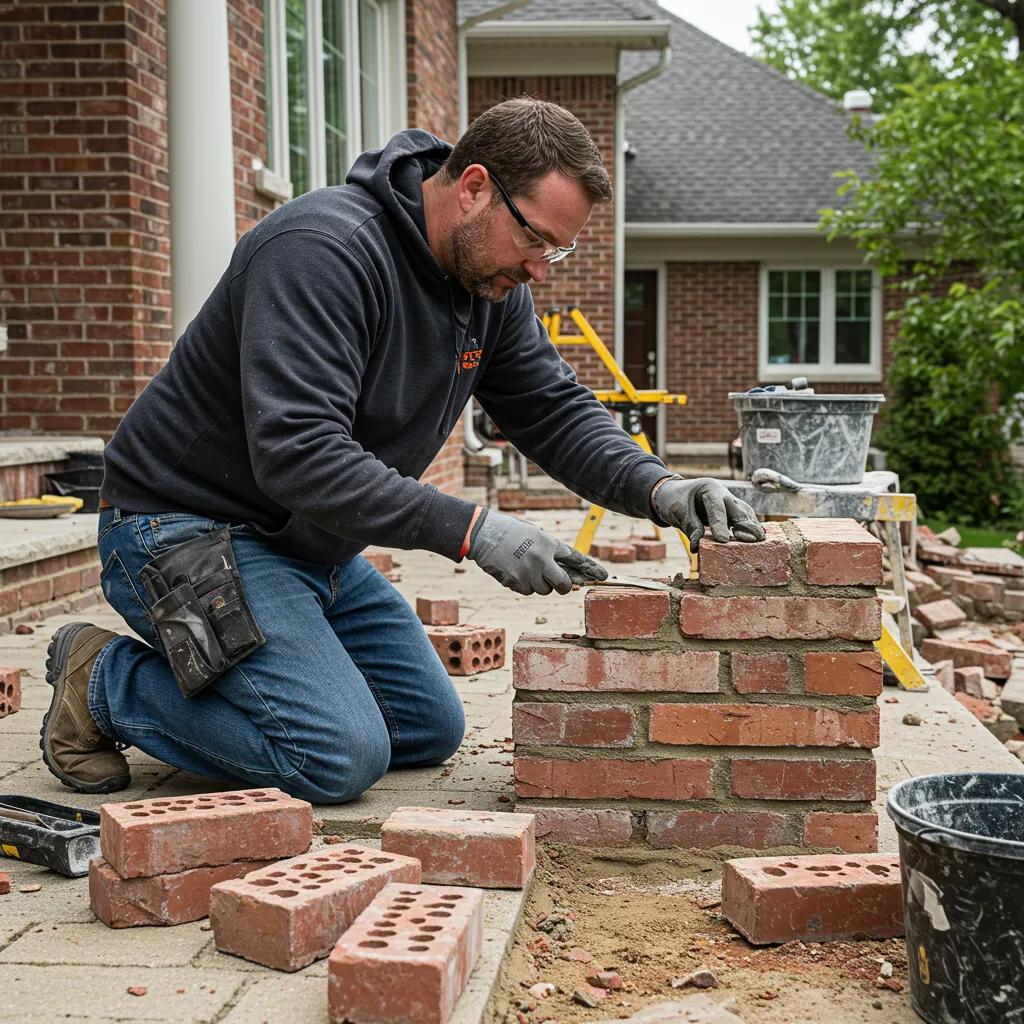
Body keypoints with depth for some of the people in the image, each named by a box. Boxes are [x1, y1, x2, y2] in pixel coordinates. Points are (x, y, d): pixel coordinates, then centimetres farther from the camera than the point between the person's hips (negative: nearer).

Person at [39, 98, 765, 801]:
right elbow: (297, 453, -35)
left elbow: (556, 410, 5)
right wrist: (471, 529, -37)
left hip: (314, 545, 9)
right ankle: (105, 682, -1)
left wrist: (658, 488, -13)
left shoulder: (492, 279, 1)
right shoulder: (323, 249, -27)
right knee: (341, 757, -20)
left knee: (431, 730, 11)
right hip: (189, 528, -9)